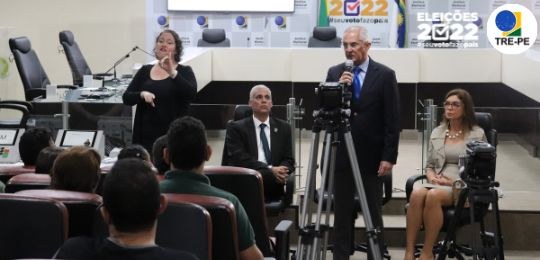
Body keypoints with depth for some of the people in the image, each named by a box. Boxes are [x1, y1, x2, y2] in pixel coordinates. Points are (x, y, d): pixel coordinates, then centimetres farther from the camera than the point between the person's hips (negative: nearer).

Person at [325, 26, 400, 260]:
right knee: (342, 212, 7)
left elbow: (392, 120, -5)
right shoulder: (334, 73, 6)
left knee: (373, 213, 5)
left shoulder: (385, 75, -3)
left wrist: (389, 157, -10)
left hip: (372, 157, -2)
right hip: (342, 155, 2)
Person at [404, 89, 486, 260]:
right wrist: (432, 177, -3)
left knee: (433, 195, -37)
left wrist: (456, 181, -10)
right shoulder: (437, 133, 18)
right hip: (437, 183, 4)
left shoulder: (477, 134, 5)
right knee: (416, 193, -33)